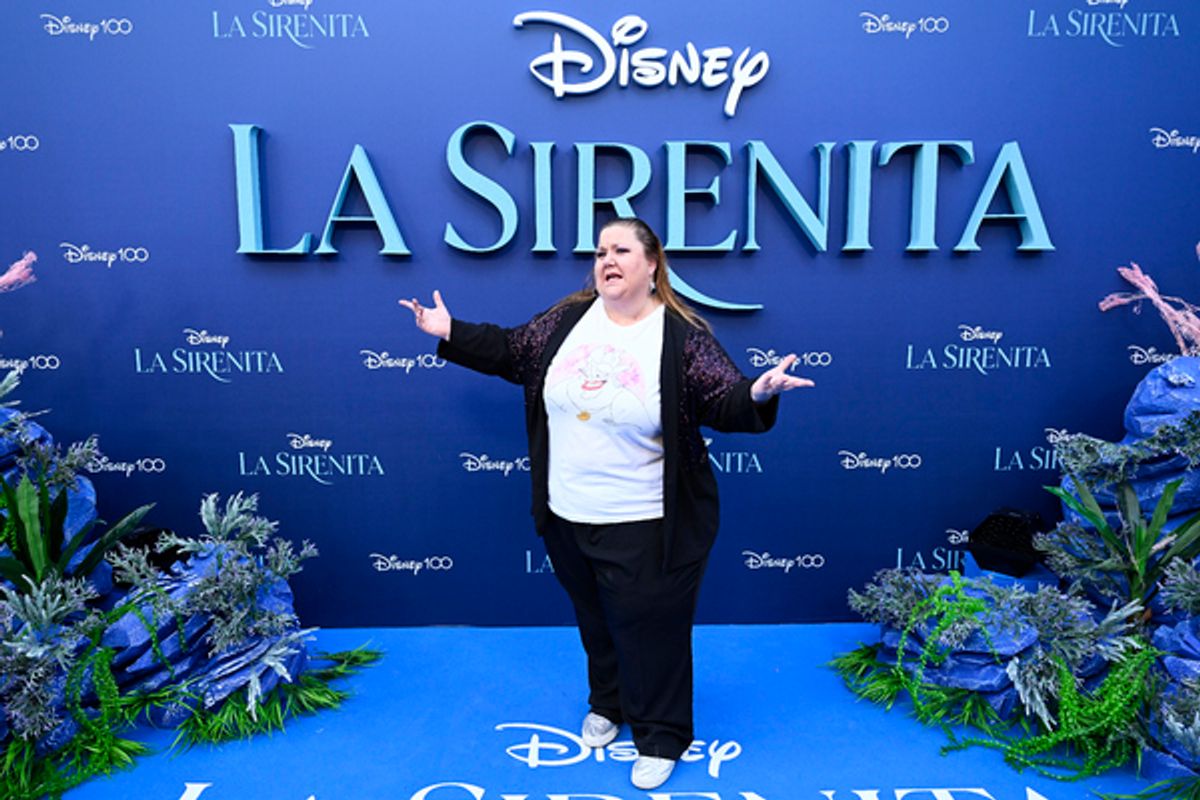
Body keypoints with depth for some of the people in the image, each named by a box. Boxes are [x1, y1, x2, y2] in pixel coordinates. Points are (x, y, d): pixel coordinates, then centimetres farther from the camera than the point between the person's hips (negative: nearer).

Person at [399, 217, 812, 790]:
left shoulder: (683, 335, -12)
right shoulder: (566, 319, 1)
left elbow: (724, 403, -13)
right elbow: (512, 352, 12)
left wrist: (757, 394, -34)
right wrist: (450, 333, 13)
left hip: (647, 523, -4)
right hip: (568, 515, 5)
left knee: (650, 627, 8)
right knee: (595, 618, 23)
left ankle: (661, 737, 29)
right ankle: (608, 704, 47)